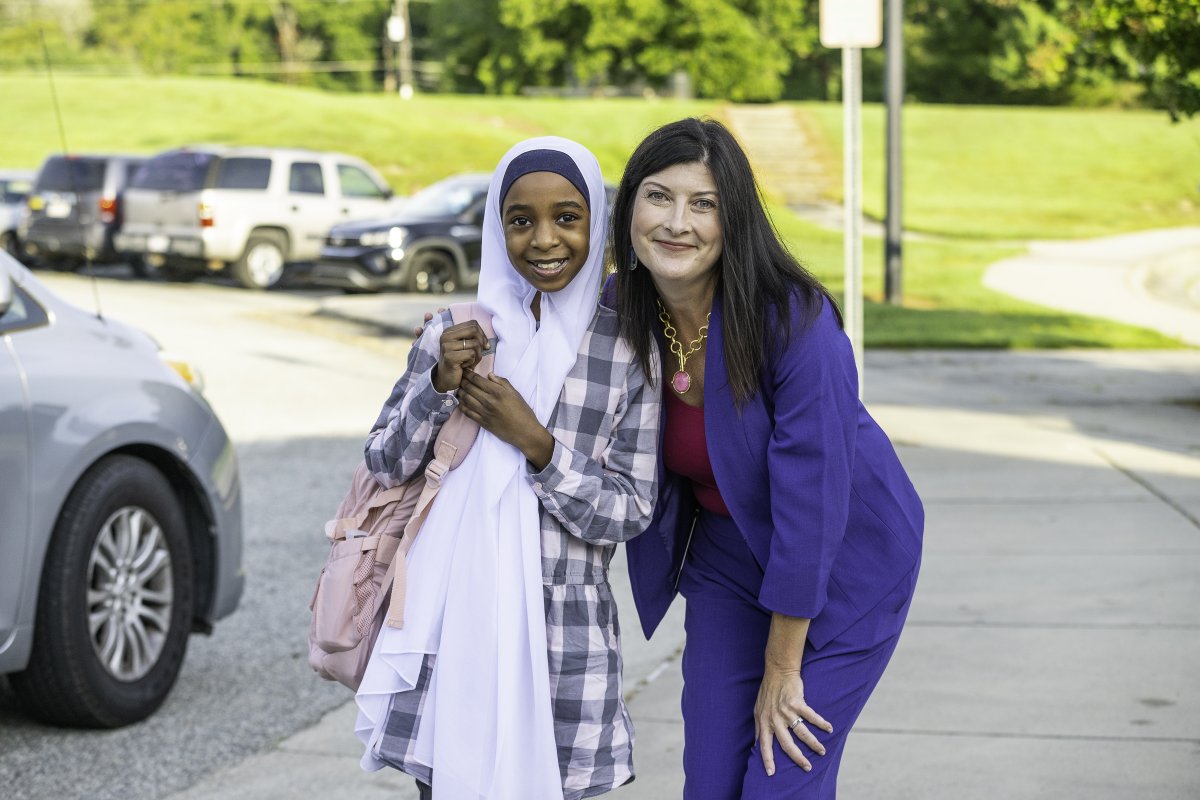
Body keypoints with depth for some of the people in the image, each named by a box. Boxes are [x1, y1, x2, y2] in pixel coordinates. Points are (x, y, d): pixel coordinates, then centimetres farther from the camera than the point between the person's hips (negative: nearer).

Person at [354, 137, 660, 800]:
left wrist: (535, 442, -14)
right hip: (453, 622, 1)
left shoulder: (627, 352, -1)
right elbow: (384, 465, 6)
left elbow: (630, 514, -3)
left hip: (565, 637, -1)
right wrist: (439, 384, -10)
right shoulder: (457, 332, 4)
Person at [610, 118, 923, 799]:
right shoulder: (619, 310, -12)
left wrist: (781, 672, -19)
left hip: (843, 567, -5)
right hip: (727, 558, 5)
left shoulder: (795, 321, -29)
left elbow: (810, 503, -26)